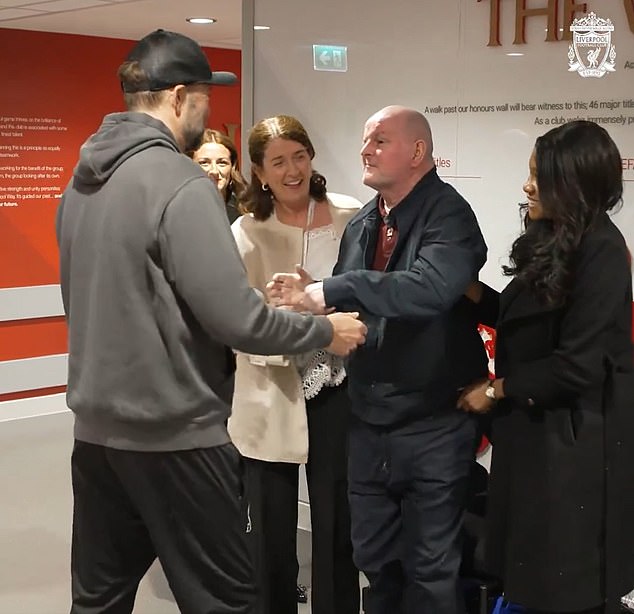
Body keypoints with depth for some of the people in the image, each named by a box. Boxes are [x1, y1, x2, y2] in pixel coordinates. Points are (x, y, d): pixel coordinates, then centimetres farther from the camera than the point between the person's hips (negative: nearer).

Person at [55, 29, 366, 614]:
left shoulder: (81, 181, 8)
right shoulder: (181, 183, -17)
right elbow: (234, 319, -20)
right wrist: (326, 331, -5)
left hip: (96, 427, 8)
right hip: (174, 435, -8)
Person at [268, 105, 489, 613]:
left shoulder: (448, 215, -14)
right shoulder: (361, 225, 11)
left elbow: (431, 288, -33)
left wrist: (333, 291, -27)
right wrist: (311, 298, -7)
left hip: (434, 426, -7)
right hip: (369, 423, 7)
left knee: (431, 570, 5)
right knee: (375, 561, 19)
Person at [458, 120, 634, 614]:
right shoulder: (554, 242, 8)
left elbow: (578, 365, -22)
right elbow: (524, 319, 13)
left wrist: (497, 391, -12)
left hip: (574, 443, -9)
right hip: (535, 429, 9)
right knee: (532, 572, 18)